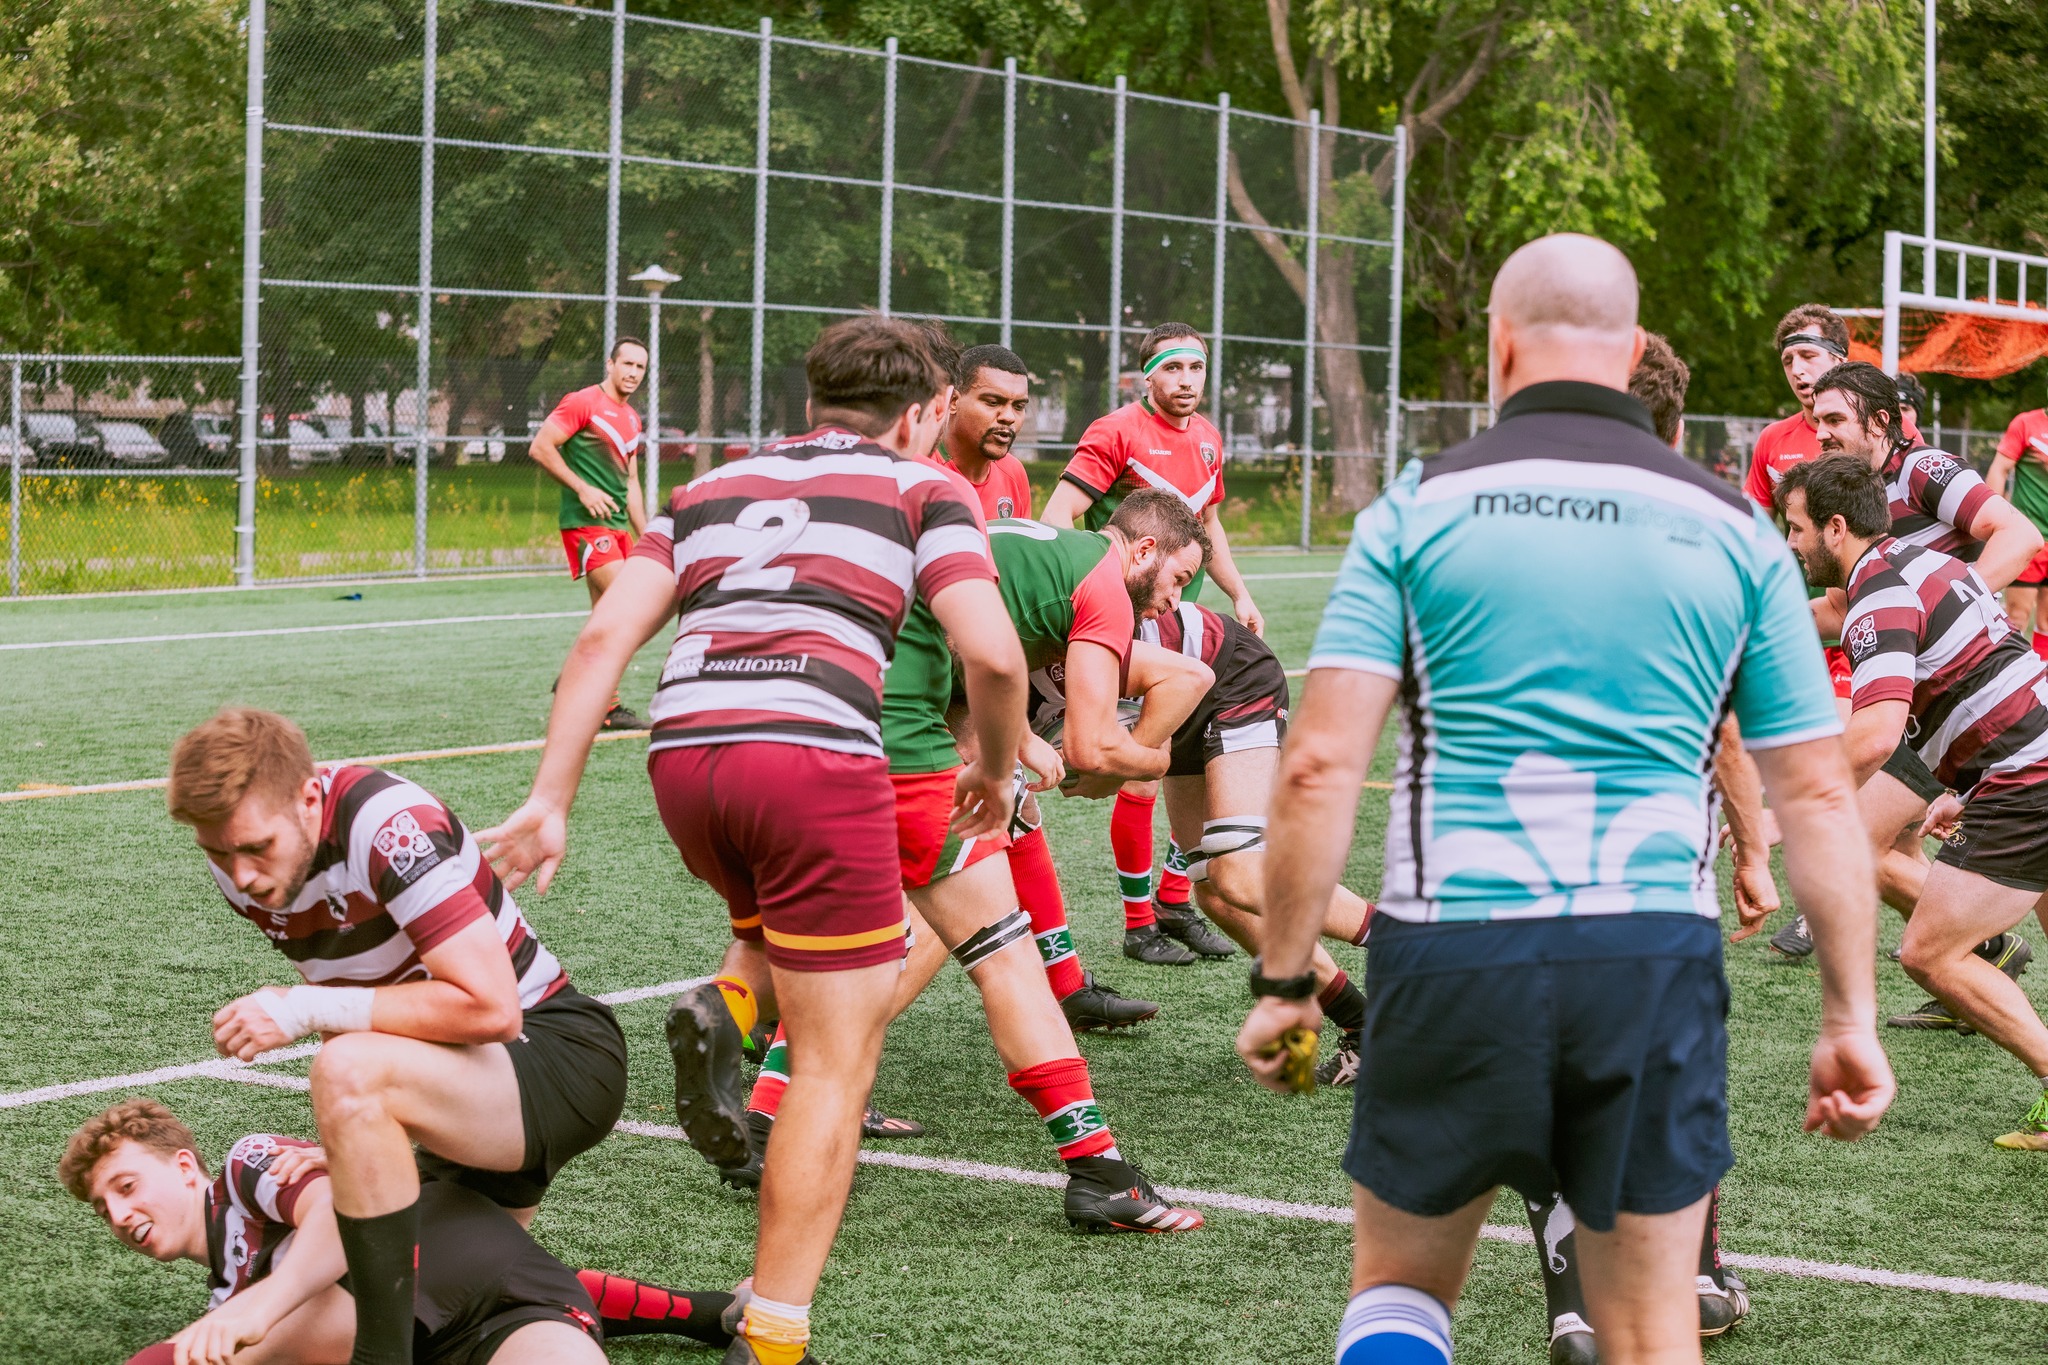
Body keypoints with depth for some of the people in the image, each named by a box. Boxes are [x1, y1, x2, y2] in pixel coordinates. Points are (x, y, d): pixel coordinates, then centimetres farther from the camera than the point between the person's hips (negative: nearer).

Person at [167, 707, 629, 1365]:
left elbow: (490, 1007, -32)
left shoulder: (387, 823, -25)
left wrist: (309, 1009, -28)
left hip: (562, 1052, -9)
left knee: (350, 1072, -35)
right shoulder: (240, 862, -1)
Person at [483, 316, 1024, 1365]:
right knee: (835, 1062, 4)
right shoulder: (921, 488, 15)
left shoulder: (710, 488, 25)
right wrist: (994, 774, 18)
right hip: (815, 761, -5)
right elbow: (992, 654, 0)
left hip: (682, 755, 5)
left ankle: (727, 1007, 3)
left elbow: (605, 635, 12)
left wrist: (549, 800, 10)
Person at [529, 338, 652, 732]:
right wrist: (582, 489, -15)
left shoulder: (632, 419, 19)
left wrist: (646, 537, 21)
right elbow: (540, 447, -11)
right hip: (586, 522, -9)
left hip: (617, 524, 9)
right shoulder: (582, 403, -6)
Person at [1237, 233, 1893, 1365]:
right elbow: (1816, 796, 5)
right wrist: (1851, 1018, 11)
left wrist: (1283, 981, 0)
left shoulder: (1419, 508, 1)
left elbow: (1319, 764, -7)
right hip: (1656, 956, 1)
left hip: (1447, 949, -1)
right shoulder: (1733, 530, 6)